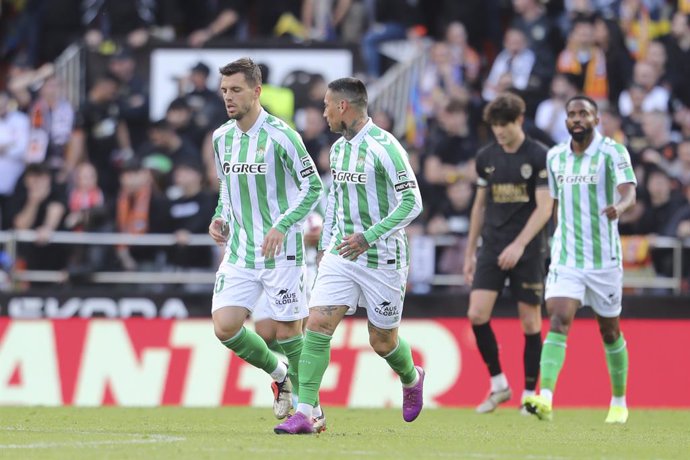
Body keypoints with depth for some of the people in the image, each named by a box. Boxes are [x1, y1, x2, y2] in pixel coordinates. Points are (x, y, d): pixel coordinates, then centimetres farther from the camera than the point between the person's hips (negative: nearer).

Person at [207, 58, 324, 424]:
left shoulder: (280, 135, -12)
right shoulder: (221, 137, 7)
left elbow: (312, 186, -8)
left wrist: (282, 225, -19)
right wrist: (220, 217, 4)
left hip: (281, 251, -5)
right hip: (239, 252, 5)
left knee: (288, 331, -2)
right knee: (225, 326, -7)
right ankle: (279, 375, 18)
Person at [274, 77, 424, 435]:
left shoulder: (384, 147, -15)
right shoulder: (338, 148, 10)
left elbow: (412, 203, -18)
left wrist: (368, 236, -24)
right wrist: (325, 244, 18)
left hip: (382, 258, -6)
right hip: (341, 255, 6)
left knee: (382, 341, 6)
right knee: (317, 324, -11)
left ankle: (412, 379, 40)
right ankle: (304, 413, -13)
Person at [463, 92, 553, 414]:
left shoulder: (539, 157, -6)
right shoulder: (486, 157, 8)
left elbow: (544, 208, -11)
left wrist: (519, 245, -22)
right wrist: (470, 252, 16)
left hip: (528, 251, -4)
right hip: (492, 249, 4)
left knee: (530, 323, 0)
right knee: (477, 315, -10)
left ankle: (530, 394, 10)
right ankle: (498, 384, 4)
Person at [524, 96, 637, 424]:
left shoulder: (613, 152, -8)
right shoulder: (555, 157, 7)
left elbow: (629, 193, -23)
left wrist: (619, 207, -46)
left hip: (604, 259, -2)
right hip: (565, 259, 2)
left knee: (609, 331, 11)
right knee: (558, 322, -17)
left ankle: (619, 402, 30)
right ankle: (545, 399, -30)